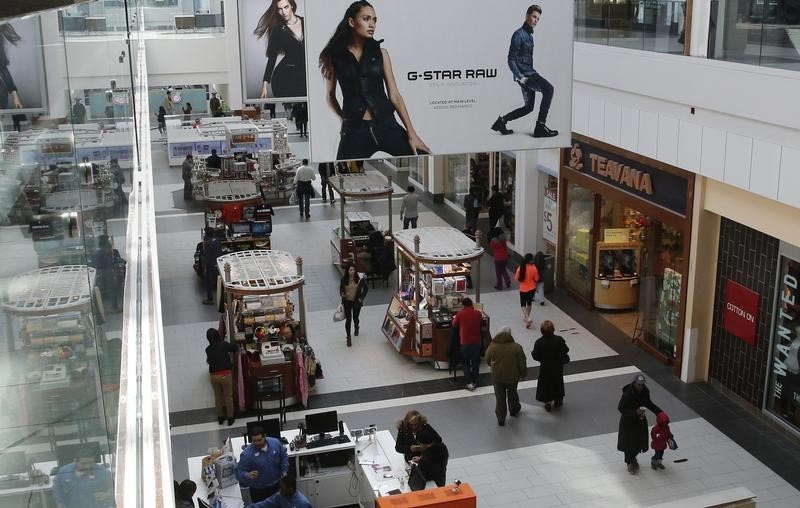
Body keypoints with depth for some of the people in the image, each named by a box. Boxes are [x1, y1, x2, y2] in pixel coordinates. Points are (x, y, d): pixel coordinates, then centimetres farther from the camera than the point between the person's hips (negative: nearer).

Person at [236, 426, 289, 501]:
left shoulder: (276, 443, -11)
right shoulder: (246, 454, -23)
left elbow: (284, 457, 7)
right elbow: (239, 472, -19)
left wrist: (284, 471, -4)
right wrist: (247, 475, -39)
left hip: (277, 485, 4)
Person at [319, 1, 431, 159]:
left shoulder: (380, 53, 7)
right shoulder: (335, 56, 4)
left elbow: (394, 95, 4)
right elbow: (331, 96, 16)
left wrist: (411, 134, -2)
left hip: (386, 124, 1)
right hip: (355, 130, -1)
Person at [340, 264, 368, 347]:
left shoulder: (360, 279, -10)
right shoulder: (343, 280, -7)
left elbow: (366, 289, 1)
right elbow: (341, 289, 5)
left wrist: (361, 298, -6)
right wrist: (342, 294, -18)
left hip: (356, 302, 0)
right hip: (347, 302, 0)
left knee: (355, 318, 14)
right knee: (348, 319, -3)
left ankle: (356, 328, 51)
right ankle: (349, 338, 6)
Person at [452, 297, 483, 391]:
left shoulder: (460, 313, -11)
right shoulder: (478, 313, -5)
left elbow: (454, 324, 5)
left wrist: (454, 318, 25)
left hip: (465, 342, -2)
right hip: (477, 342, 2)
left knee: (466, 363, 10)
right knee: (475, 362, 16)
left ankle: (469, 383, 0)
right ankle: (475, 382, 21)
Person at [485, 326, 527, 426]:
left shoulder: (492, 346, -12)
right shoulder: (516, 347, -17)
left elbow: (488, 361, 1)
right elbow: (522, 364, -10)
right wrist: (523, 374, 7)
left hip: (497, 377, 0)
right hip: (512, 376, 0)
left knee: (500, 398, 12)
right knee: (512, 393, 25)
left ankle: (501, 419, 19)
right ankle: (514, 410, 48)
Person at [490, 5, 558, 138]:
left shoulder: (529, 34, 18)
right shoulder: (519, 34, -11)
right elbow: (511, 60, -16)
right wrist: (520, 77, -22)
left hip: (529, 73, 10)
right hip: (524, 74, -10)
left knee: (528, 107, 13)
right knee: (548, 89, -25)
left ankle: (502, 120, 22)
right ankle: (540, 127, -25)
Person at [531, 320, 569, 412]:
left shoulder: (539, 342, -23)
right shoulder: (559, 340, -21)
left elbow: (535, 356, -18)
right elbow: (565, 351, -11)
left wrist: (532, 352, 3)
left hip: (545, 368, -2)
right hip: (558, 367, 2)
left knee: (546, 385, 17)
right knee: (558, 383, 23)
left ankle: (548, 403, 25)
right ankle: (558, 401, 38)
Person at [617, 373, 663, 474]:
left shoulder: (645, 391, -10)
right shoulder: (627, 394, -29)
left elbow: (649, 404, 7)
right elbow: (620, 408, -22)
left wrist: (659, 412, -3)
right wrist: (635, 412, -30)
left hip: (641, 421, 5)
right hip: (628, 422, -5)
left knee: (640, 441, 16)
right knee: (629, 443, 8)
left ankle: (633, 458, 45)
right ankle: (629, 463, 32)